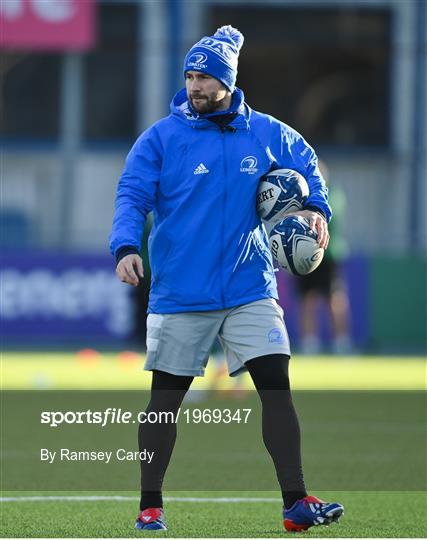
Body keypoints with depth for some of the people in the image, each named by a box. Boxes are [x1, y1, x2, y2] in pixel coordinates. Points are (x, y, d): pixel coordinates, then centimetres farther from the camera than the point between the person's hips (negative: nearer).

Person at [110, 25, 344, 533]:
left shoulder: (266, 134, 4)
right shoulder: (161, 137, -4)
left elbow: (305, 164, 20)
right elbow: (132, 195, -8)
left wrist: (315, 207, 1)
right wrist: (125, 247, -25)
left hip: (250, 289, 2)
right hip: (179, 294, -2)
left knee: (276, 386, -6)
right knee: (166, 396, 4)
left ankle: (295, 502, -4)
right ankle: (150, 506, 15)